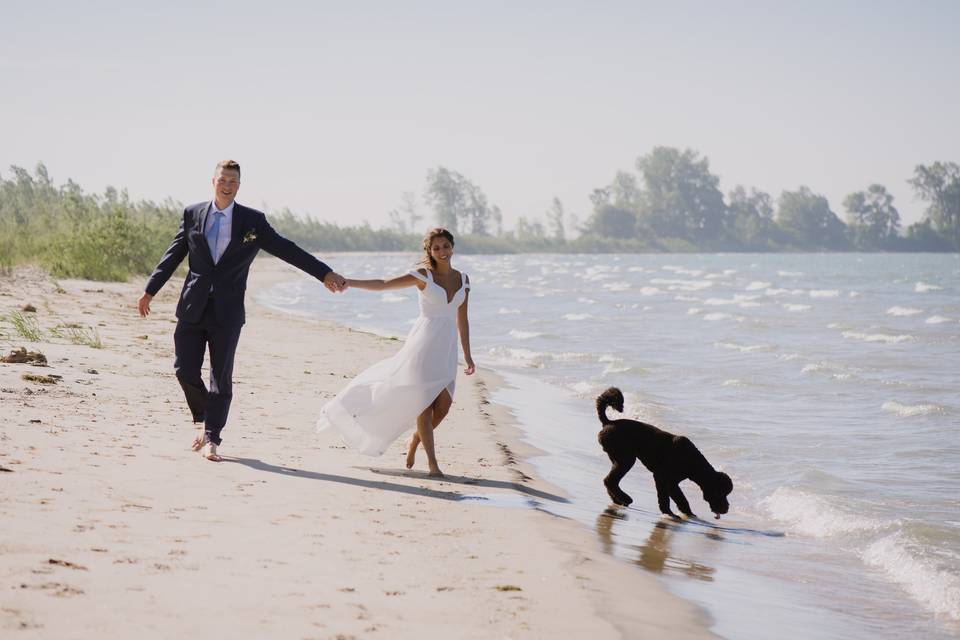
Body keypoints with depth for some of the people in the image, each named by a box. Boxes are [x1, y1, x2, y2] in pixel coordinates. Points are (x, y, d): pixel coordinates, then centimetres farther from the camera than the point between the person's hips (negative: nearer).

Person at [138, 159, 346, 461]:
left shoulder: (252, 221, 1)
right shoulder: (192, 214, 6)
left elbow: (285, 249, 1)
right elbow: (173, 255, 12)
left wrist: (324, 273, -4)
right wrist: (150, 291, 12)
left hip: (227, 312, -1)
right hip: (192, 308, 1)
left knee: (221, 377, 1)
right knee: (185, 369, -2)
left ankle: (211, 439, 9)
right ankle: (205, 421, 23)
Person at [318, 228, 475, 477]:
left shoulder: (462, 279, 9)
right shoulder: (423, 275, -4)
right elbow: (383, 284, -7)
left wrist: (467, 354, 14)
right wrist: (350, 283, -18)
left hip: (447, 348, 5)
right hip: (424, 342, -5)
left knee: (443, 404, -3)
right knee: (425, 402, -9)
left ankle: (415, 441, 23)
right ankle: (432, 462, -3)